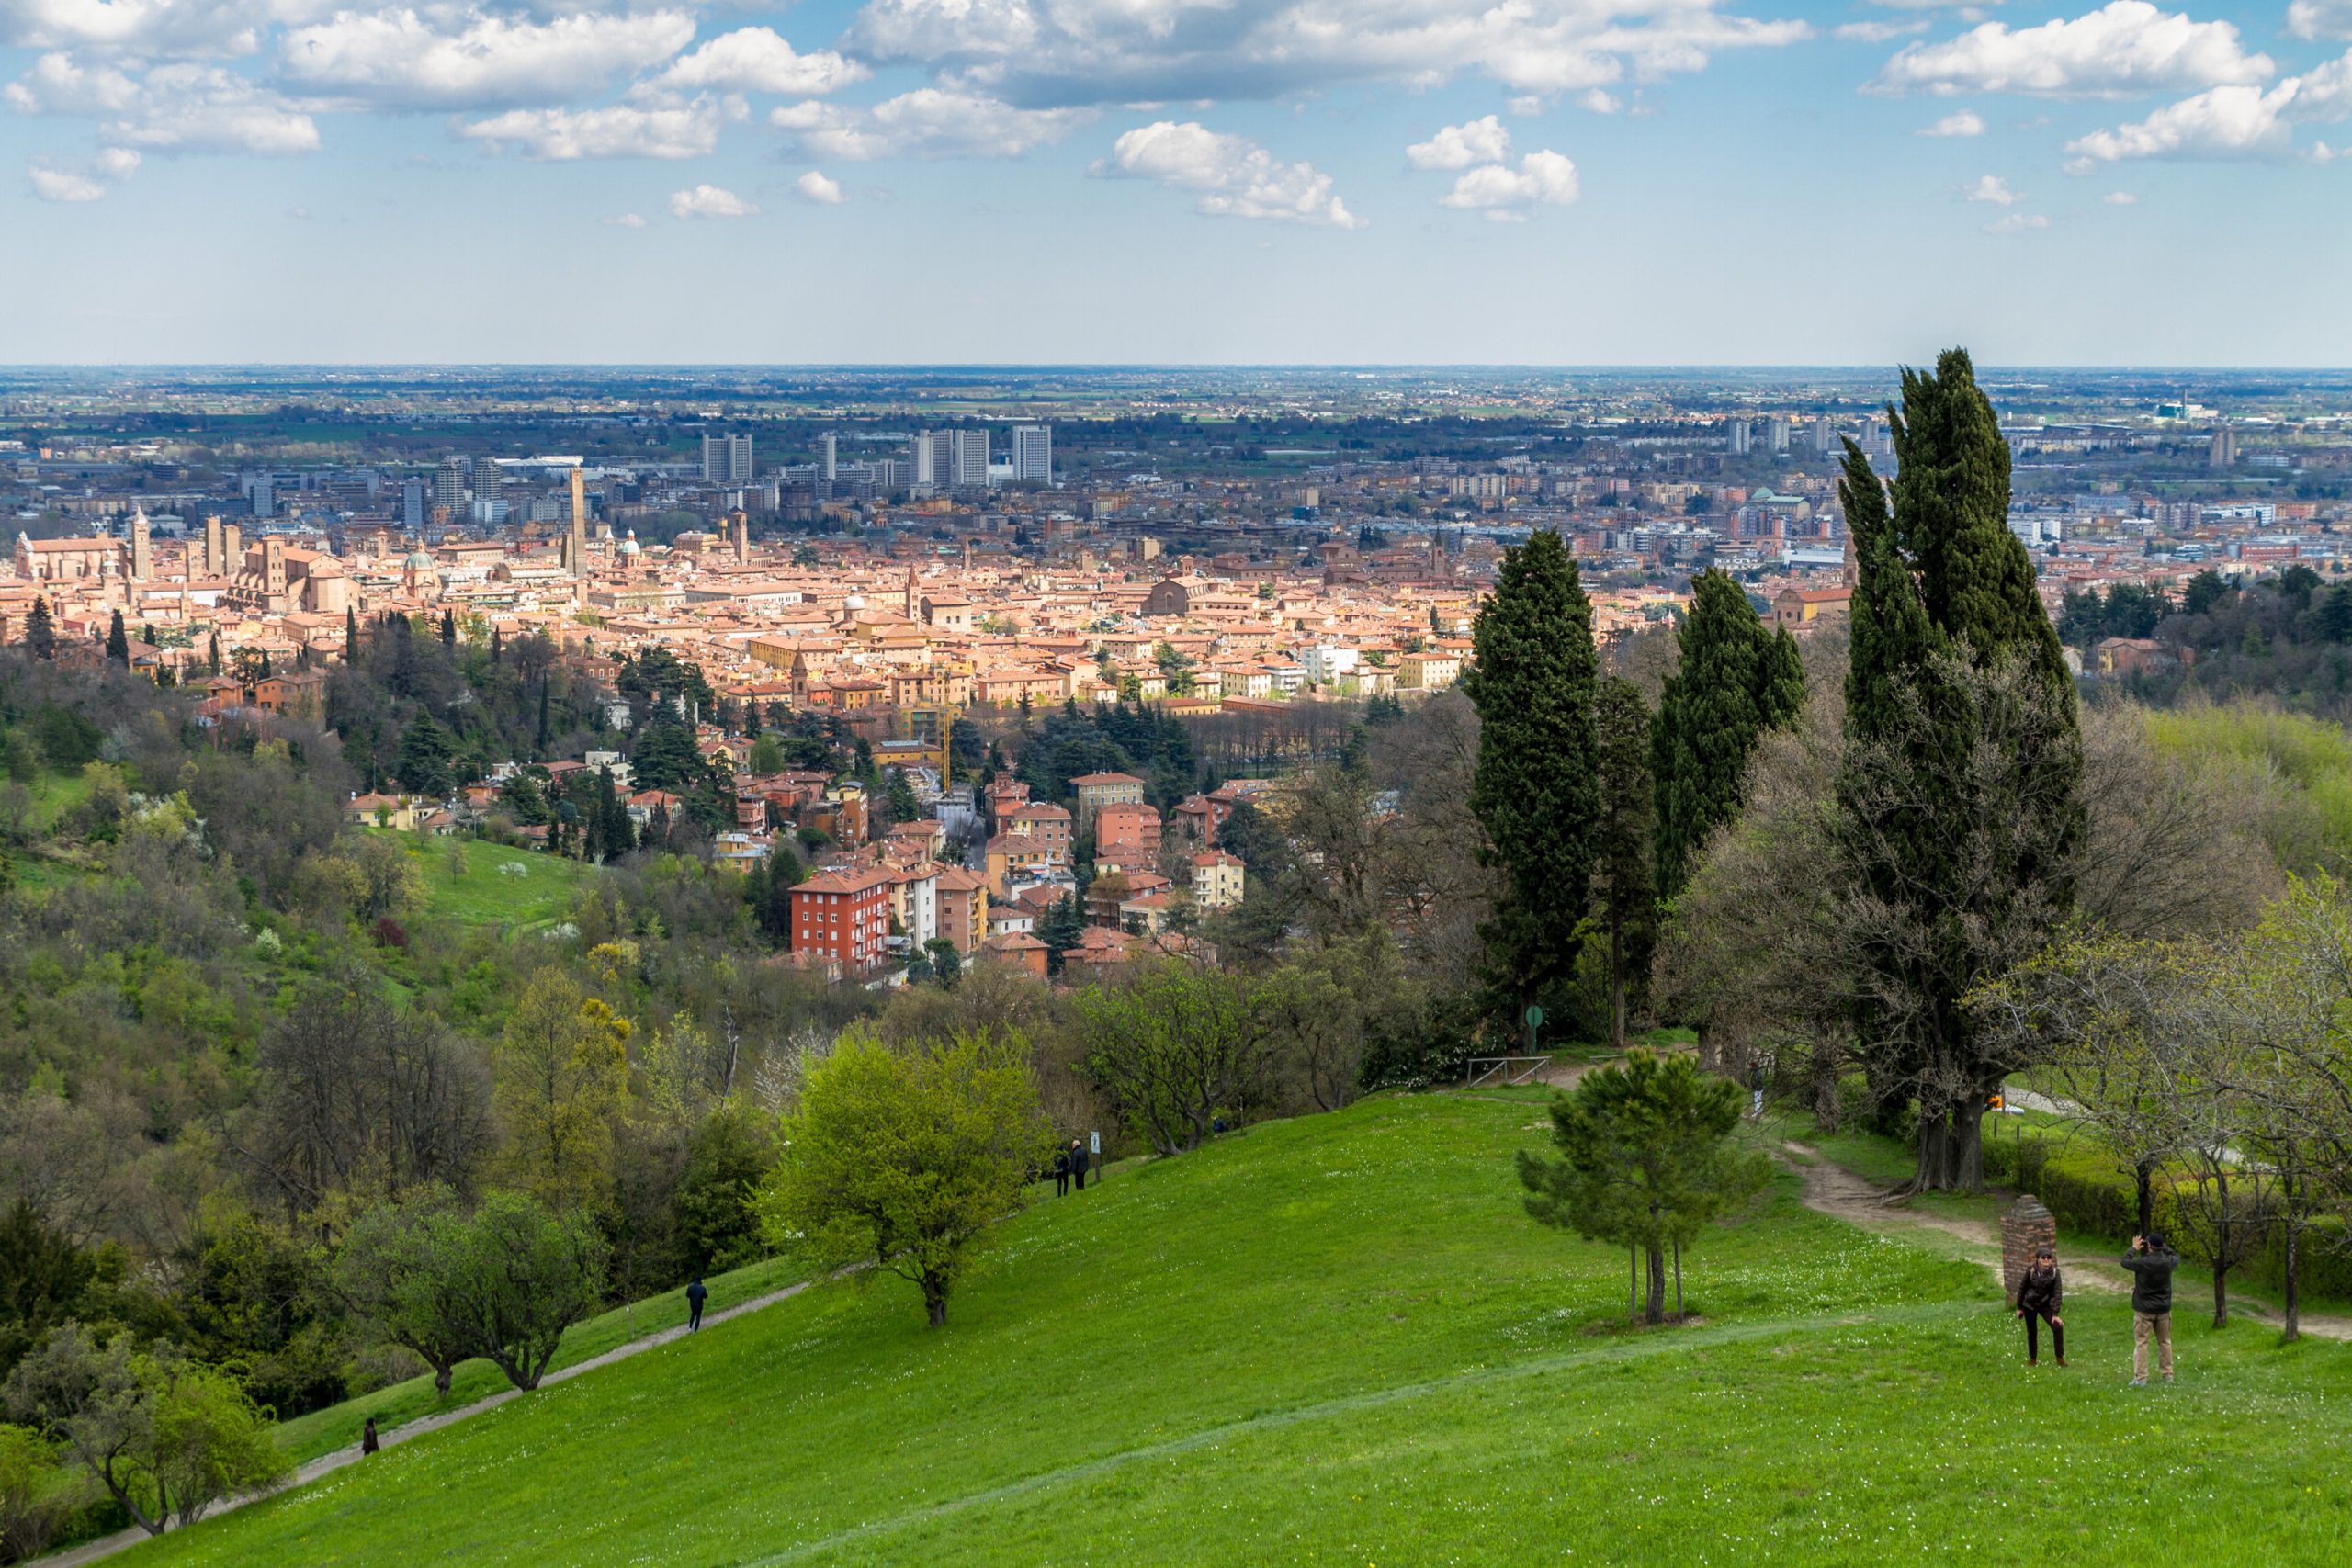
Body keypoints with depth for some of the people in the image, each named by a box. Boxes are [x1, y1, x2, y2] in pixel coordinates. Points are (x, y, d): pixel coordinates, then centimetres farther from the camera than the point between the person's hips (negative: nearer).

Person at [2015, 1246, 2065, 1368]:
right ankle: (2033, 1359, 29)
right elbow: (2022, 1288, -5)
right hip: (2029, 1305, 0)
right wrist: (2019, 1307, 2)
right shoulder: (2031, 1271, -17)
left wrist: (2055, 1314, -20)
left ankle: (2060, 1358, -2)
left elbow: (2058, 1293, -16)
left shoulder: (2054, 1272, -17)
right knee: (2032, 1332, 9)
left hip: (2045, 1305, 0)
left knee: (2058, 1327, -16)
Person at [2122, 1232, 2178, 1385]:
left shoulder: (2143, 1263, -20)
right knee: (2165, 1341, 16)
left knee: (2141, 1342, 0)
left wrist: (2134, 1248, 11)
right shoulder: (2168, 1262, -7)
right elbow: (2177, 1256, 17)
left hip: (2144, 1310, -4)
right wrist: (2163, 1247, 16)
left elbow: (2125, 1262, -3)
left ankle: (2140, 1377, -4)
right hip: (2164, 1309, 4)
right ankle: (2168, 1374, 21)